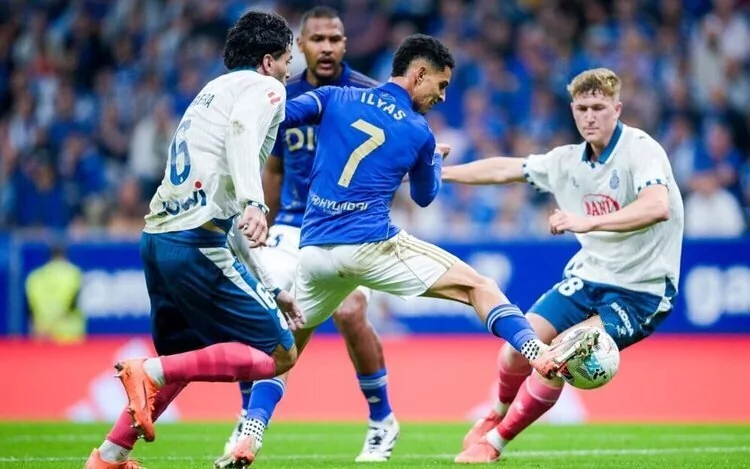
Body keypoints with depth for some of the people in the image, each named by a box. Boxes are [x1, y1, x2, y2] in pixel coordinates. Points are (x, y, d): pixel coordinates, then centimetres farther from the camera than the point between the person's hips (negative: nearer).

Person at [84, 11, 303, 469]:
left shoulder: (213, 92, 29)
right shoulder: (263, 87, 4)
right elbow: (242, 132, -23)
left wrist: (272, 289, 31)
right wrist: (253, 202, -37)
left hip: (158, 238, 9)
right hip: (196, 243, -9)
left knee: (183, 358, 26)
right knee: (280, 355, -4)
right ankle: (150, 373, -14)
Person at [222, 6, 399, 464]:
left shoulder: (368, 96, -8)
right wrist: (263, 234, 18)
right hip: (294, 226, 4)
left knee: (350, 314, -23)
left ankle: (383, 421, -1)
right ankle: (251, 424, -5)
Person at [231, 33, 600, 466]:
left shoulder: (334, 98, 11)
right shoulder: (419, 133, 7)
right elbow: (425, 196, 24)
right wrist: (436, 159, 42)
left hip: (314, 249, 3)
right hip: (370, 246, -3)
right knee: (477, 285, 4)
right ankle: (539, 353, -14)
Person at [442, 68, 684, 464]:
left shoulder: (642, 150, -19)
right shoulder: (568, 161, 2)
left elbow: (658, 207, -37)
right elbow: (504, 169, 15)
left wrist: (588, 221, -46)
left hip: (640, 292, -6)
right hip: (588, 277, 6)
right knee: (519, 347, -6)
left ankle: (493, 443, -1)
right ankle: (498, 415, 27)